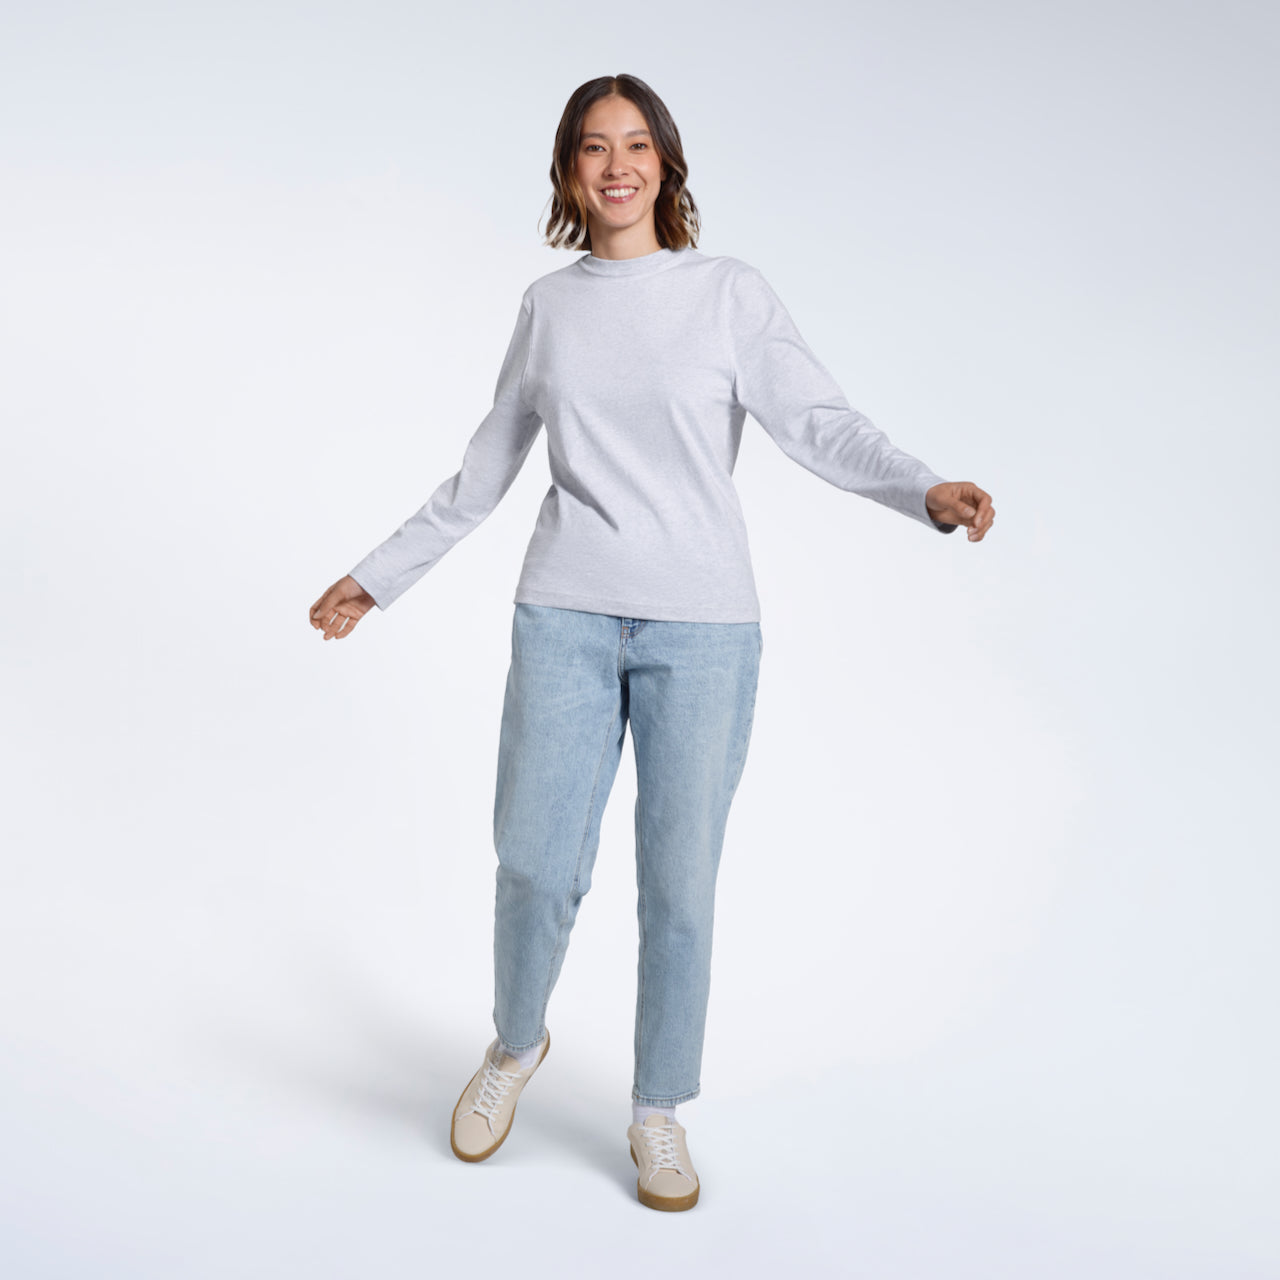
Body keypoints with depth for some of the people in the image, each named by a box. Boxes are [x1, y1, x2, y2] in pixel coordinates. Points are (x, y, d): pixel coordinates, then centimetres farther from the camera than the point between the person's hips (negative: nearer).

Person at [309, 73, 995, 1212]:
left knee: (680, 883, 3)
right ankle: (517, 1045, 32)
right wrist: (383, 573, 21)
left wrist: (927, 490, -26)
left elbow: (820, 424, -8)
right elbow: (488, 466, 18)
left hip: (702, 625, -1)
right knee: (536, 866, 0)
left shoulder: (731, 292, 4)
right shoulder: (548, 306, 12)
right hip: (567, 615, 2)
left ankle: (659, 1112, 24)